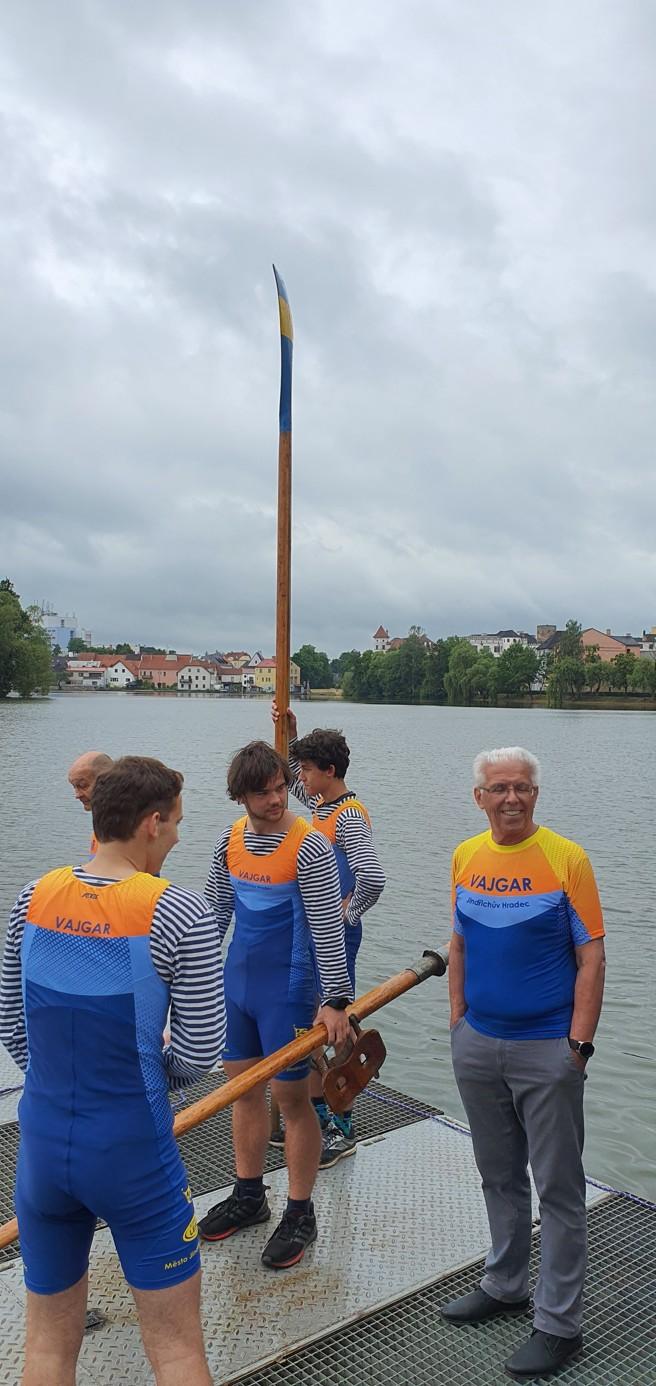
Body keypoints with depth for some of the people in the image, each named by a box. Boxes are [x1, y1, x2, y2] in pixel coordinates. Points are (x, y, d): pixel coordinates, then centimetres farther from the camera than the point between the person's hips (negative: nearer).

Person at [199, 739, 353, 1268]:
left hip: (288, 989, -6)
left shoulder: (310, 847, -17)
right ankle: (249, 1197, 34)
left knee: (292, 1096, 4)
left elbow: (328, 930, -19)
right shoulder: (230, 840, 2)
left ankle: (300, 1216, 21)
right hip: (238, 981, 6)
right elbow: (214, 911, 12)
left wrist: (336, 1001, -21)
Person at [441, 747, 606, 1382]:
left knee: (558, 1187, 7)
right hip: (478, 1045, 5)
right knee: (499, 1177, 20)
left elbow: (591, 958, -10)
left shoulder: (566, 859, -12)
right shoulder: (466, 856, 1)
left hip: (546, 1050, -4)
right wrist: (457, 1020, 9)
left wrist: (578, 1044, -13)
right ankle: (504, 1284, 39)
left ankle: (558, 1323, 22)